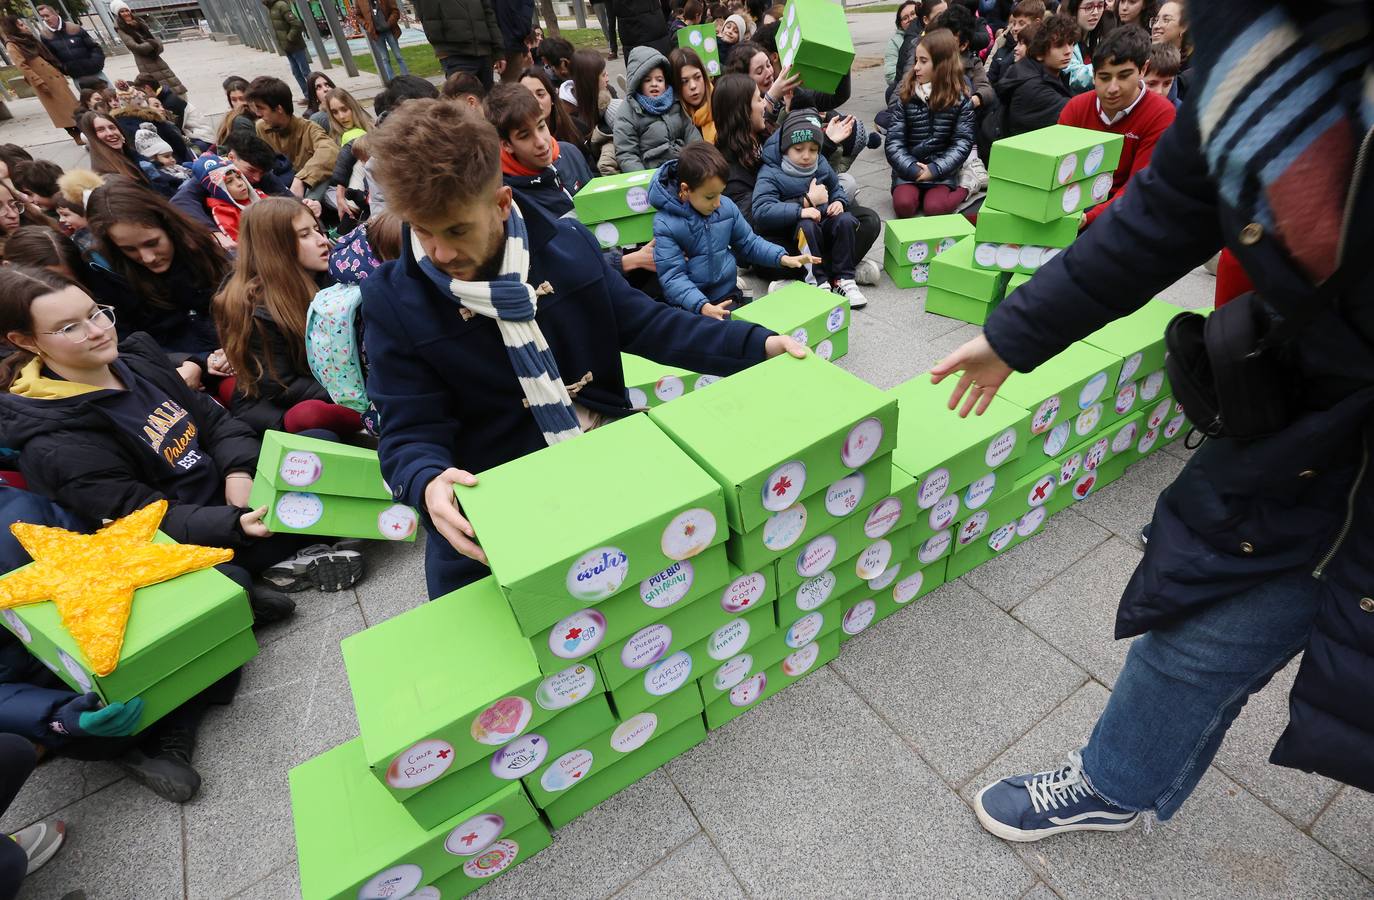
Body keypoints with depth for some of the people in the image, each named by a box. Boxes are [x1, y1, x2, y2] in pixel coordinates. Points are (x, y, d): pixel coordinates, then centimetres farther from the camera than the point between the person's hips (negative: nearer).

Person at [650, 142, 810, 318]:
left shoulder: (727, 206, 1)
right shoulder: (665, 224, -14)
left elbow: (749, 243, 14)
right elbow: (672, 277, -19)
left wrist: (782, 258, -2)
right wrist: (702, 306, -34)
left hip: (728, 295, 4)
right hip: (688, 304, -4)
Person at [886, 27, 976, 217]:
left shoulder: (961, 100, -1)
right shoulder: (905, 96, 1)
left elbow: (962, 142, -4)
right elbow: (894, 141, -5)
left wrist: (934, 170, -19)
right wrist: (913, 170, -19)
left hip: (942, 170, -1)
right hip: (908, 169, 1)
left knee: (935, 208, -26)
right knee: (903, 205, -27)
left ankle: (964, 191, 5)